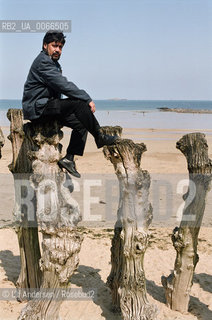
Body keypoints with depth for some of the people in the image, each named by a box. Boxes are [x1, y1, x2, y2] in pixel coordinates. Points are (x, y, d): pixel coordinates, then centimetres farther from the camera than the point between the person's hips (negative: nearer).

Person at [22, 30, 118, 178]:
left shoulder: (54, 63, 19)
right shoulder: (43, 61, -14)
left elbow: (61, 86, 16)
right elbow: (64, 85, -22)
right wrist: (87, 99, -19)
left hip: (47, 107, 10)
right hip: (37, 107, -10)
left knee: (81, 123, 3)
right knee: (78, 102, -23)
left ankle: (69, 159, 2)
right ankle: (100, 137, -12)